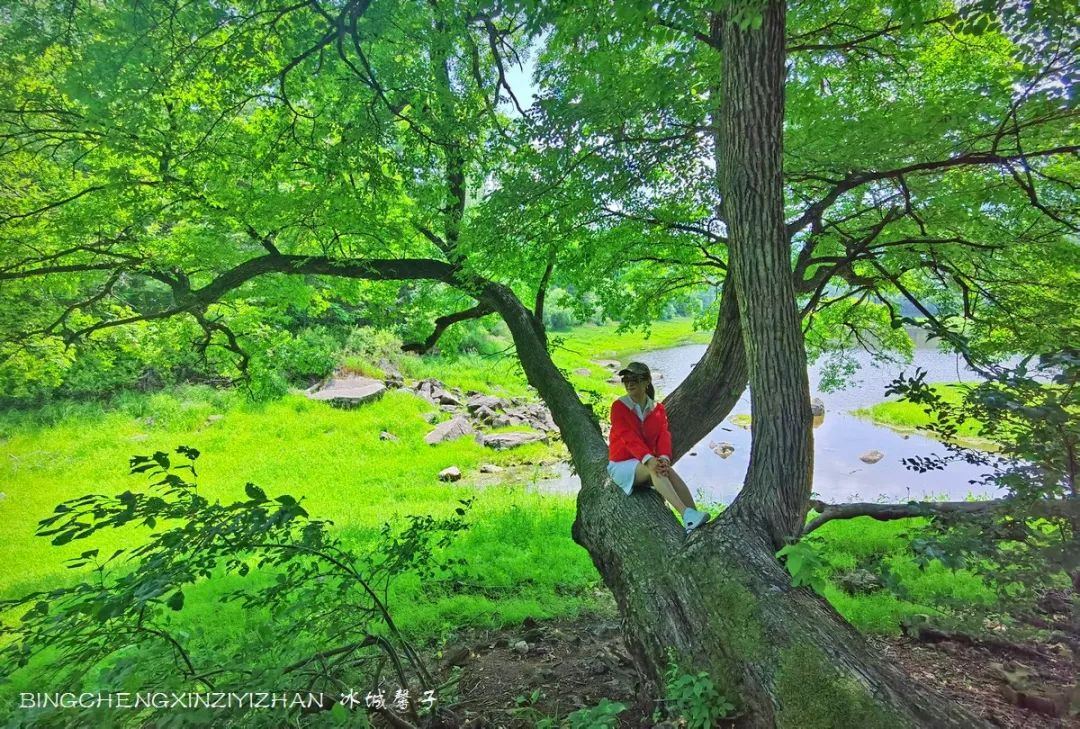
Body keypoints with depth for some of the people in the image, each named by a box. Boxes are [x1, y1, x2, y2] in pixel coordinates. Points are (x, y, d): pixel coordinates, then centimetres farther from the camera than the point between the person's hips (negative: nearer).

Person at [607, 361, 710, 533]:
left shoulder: (658, 409, 6)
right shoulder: (619, 407, -8)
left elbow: (664, 435, -10)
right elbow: (629, 438, -22)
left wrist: (664, 458, -32)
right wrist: (648, 459, -38)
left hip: (649, 464, 4)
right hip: (622, 465, -3)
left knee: (667, 470, -30)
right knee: (654, 469, -34)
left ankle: (693, 524, -39)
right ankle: (687, 514, -49)